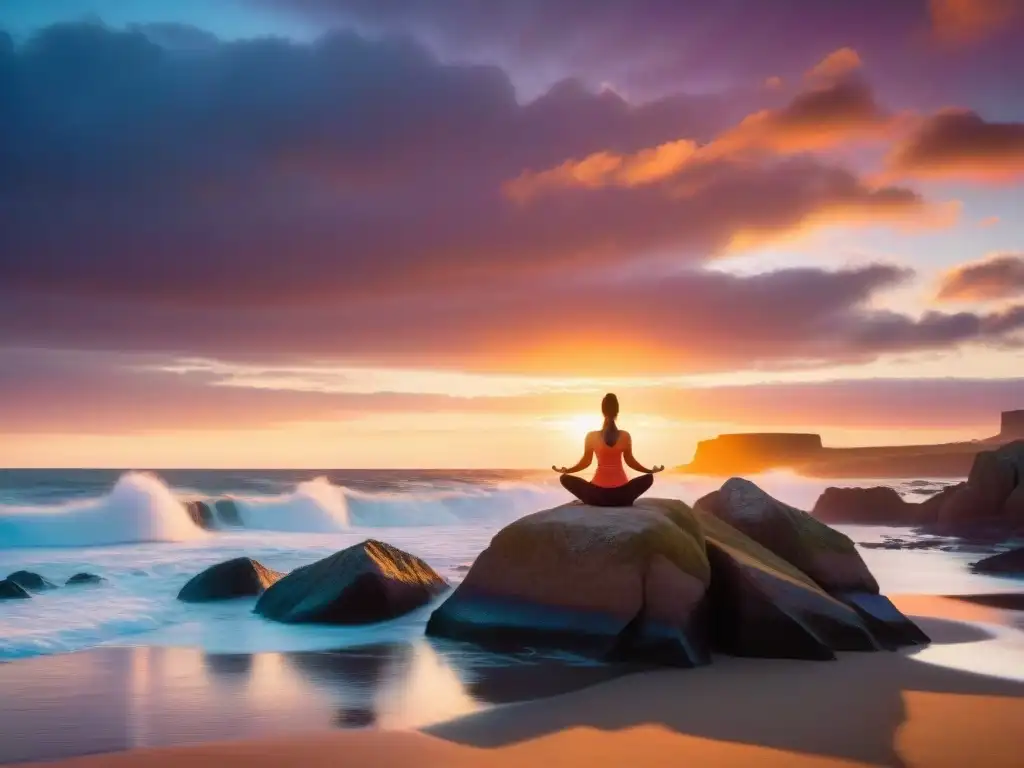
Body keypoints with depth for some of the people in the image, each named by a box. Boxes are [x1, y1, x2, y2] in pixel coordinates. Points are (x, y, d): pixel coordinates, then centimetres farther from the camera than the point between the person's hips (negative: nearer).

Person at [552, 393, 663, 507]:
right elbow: (630, 461, 7)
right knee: (649, 477, 26)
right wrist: (651, 471, 23)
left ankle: (595, 501, 13)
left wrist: (565, 470, 19)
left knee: (566, 479, 16)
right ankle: (625, 501, 16)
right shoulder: (625, 436, -3)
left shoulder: (591, 436, -5)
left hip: (598, 495, -1)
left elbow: (586, 462, 3)